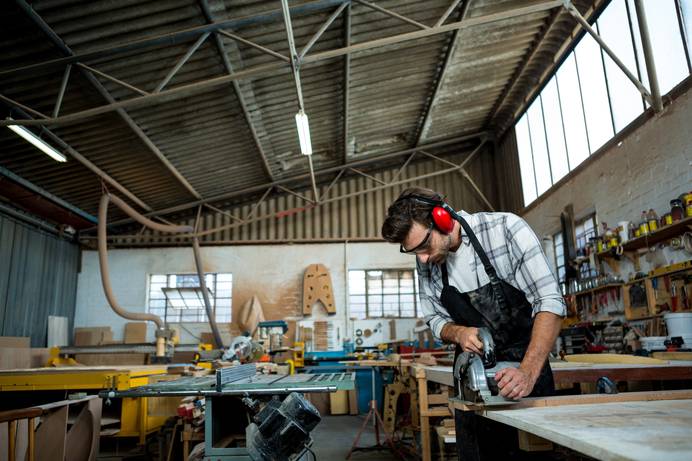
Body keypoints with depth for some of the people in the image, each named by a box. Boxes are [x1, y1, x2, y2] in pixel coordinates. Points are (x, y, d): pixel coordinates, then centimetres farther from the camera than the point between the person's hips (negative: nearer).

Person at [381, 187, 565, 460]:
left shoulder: (505, 229, -20)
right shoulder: (427, 264, -5)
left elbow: (550, 302, -22)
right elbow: (435, 320, 4)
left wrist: (528, 372, -34)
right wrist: (459, 333, -20)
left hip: (527, 366, -3)